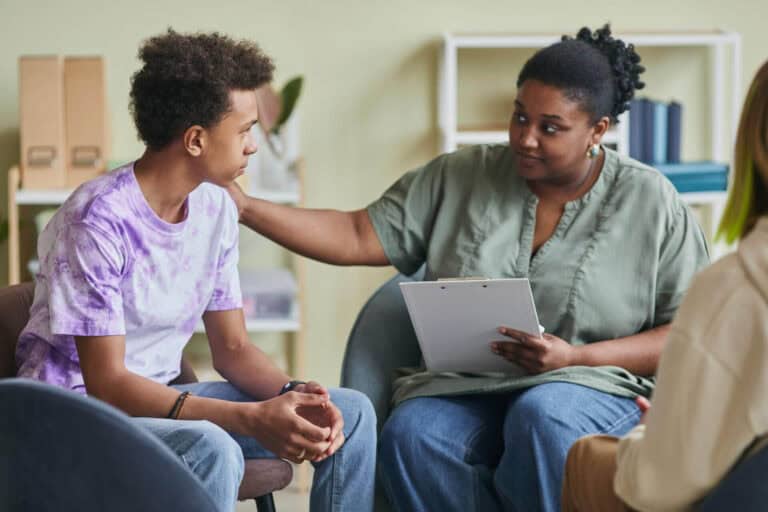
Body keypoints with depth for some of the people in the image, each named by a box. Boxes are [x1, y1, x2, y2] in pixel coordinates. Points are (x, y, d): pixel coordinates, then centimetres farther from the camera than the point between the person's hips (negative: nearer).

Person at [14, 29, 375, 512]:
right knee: (212, 449, -37)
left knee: (351, 412, -3)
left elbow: (232, 347, 7)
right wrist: (251, 419, -32)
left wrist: (292, 395, -16)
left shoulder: (216, 209, 2)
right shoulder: (97, 221, -22)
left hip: (159, 397, 8)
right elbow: (106, 382, -24)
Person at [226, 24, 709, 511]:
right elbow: (357, 237, 7)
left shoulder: (652, 203, 1)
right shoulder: (459, 178, 8)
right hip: (462, 388, 3)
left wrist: (576, 357, -14)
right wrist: (246, 207, -5)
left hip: (590, 385, -2)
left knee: (541, 417, -38)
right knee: (410, 435, -31)